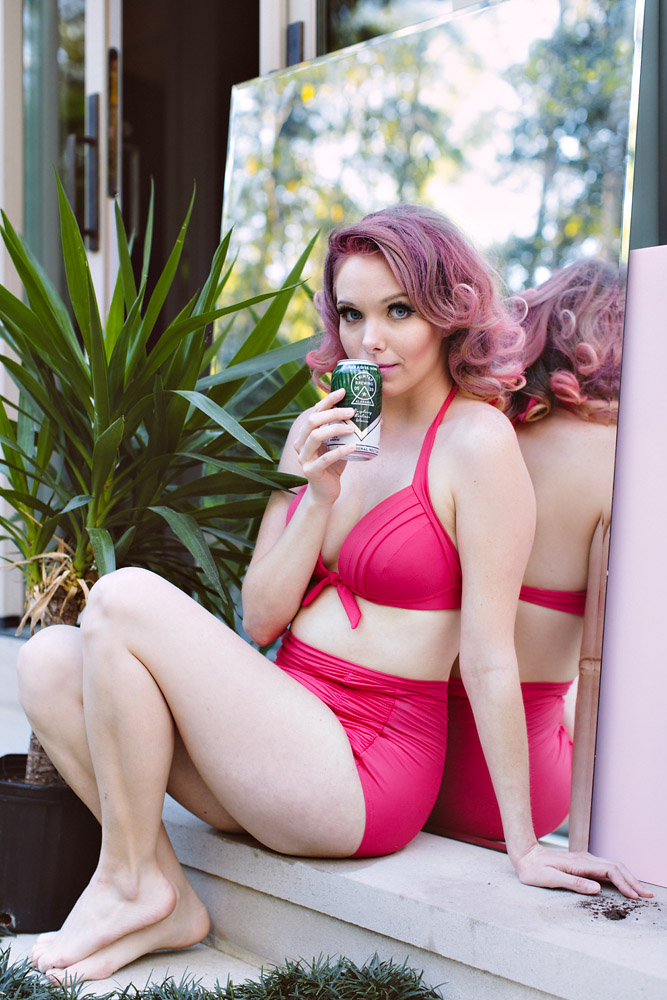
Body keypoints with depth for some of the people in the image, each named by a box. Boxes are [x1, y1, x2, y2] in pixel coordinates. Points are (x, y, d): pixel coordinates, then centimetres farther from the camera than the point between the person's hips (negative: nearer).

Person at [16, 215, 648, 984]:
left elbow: (489, 660, -11)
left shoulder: (474, 441, -10)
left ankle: (127, 881, -2)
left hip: (361, 774, -7)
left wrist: (525, 848, -9)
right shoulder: (321, 432, 10)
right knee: (49, 662, -6)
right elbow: (260, 620, 6)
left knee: (124, 599, -18)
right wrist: (320, 498, -8)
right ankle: (168, 902, -1)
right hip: (285, 744, 7)